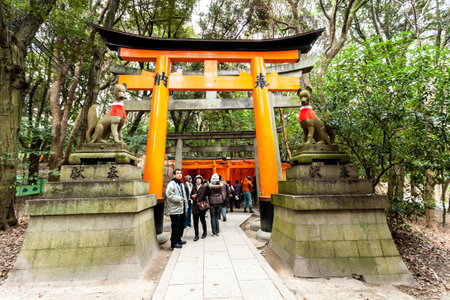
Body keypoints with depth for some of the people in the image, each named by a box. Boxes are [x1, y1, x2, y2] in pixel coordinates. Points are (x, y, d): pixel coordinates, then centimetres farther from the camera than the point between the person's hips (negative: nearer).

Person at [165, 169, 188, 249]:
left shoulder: (181, 184, 17)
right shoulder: (171, 184, -13)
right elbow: (169, 195, -24)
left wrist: (186, 205, 18)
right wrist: (179, 198, -23)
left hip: (182, 209, 9)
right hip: (175, 210, -9)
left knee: (181, 225, 18)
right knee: (175, 226, 0)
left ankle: (178, 239, 33)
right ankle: (174, 242, 13)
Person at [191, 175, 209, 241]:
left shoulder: (204, 187, -3)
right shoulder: (193, 187, 10)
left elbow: (207, 193, -18)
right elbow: (191, 195, 18)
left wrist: (207, 186, -32)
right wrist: (192, 196, -4)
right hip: (195, 206, 3)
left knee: (202, 219, 8)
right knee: (195, 221, 4)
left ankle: (204, 232, 31)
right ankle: (196, 235, 15)